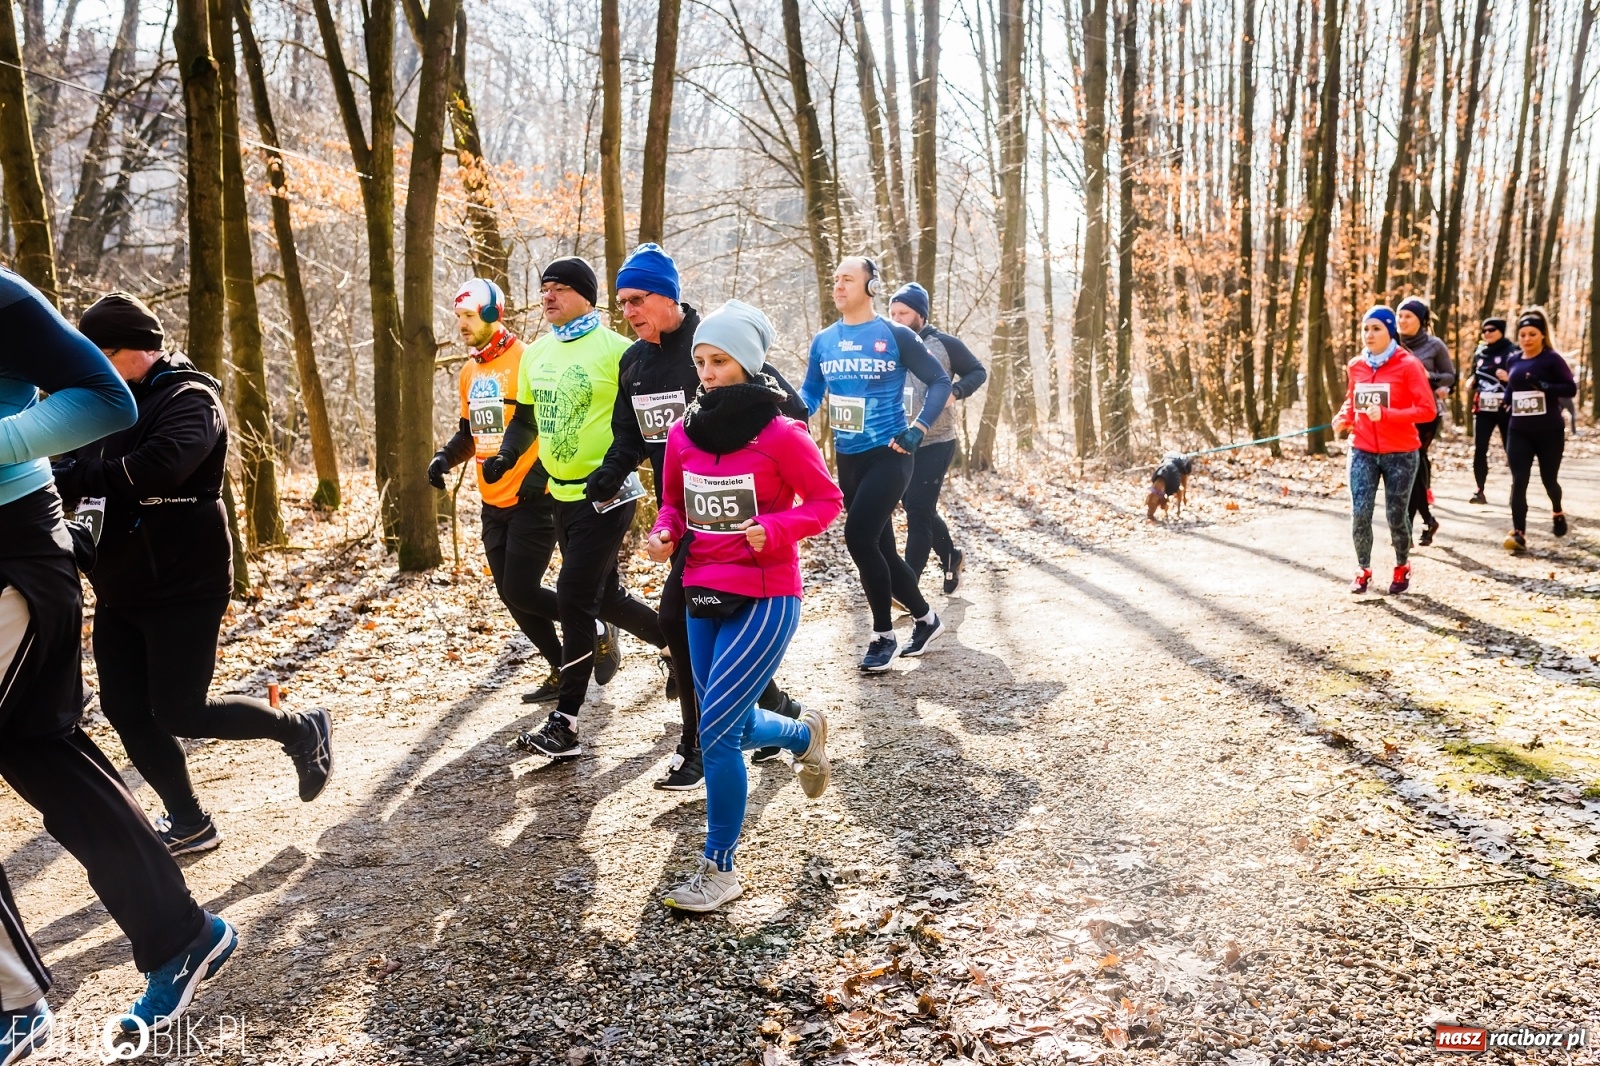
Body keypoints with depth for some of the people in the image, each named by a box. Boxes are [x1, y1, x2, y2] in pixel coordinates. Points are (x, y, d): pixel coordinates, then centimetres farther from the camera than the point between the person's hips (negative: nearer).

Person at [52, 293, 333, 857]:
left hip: (184, 586, -8)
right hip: (119, 588, 8)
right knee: (125, 711, 7)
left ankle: (302, 731, 18)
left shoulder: (190, 399, -12)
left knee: (179, 713, -5)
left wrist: (70, 482, -27)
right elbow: (75, 463, 10)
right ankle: (189, 823, 22)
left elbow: (156, 469, -30)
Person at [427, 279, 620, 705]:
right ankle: (563, 671, 24)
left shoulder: (528, 361, -13)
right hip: (494, 505, 8)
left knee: (521, 591, -10)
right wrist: (446, 456, 5)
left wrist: (542, 473, -22)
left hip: (533, 501, -8)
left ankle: (598, 633, 13)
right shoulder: (469, 373, 12)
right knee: (511, 595, 9)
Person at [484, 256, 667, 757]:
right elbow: (526, 417, 19)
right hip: (563, 494, 8)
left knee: (573, 599, -11)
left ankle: (564, 724, -3)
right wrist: (505, 456, 3)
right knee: (605, 596, 18)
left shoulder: (615, 350, -12)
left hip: (606, 495, -8)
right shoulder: (536, 354, 9)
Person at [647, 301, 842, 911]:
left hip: (765, 600, -6)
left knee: (716, 732, -11)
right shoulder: (684, 435, 2)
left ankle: (720, 868, 7)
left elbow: (826, 501, -5)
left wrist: (773, 530, -21)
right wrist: (664, 532, -6)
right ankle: (805, 734, 51)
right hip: (703, 598, 6)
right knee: (736, 727, 16)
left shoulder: (780, 434, -12)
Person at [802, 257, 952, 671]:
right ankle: (926, 619, 32)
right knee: (879, 546, 11)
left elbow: (940, 381, -3)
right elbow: (810, 395, 11)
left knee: (859, 537, -18)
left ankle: (883, 636, -2)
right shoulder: (823, 341, 7)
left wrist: (917, 429, -14)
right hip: (847, 459, 6)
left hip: (888, 456, -6)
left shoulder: (895, 335, -7)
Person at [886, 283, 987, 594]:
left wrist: (955, 392, -16)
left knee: (918, 512, -9)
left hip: (935, 444, -5)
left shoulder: (944, 344, -5)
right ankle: (952, 557, 40)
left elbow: (978, 372, 3)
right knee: (920, 511, 15)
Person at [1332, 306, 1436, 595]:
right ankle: (1363, 570, 13)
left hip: (1400, 453, -3)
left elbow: (1427, 410, -13)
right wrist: (1343, 418, 0)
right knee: (1360, 513, -6)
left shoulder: (1408, 365, -9)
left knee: (1396, 514, 5)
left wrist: (1385, 414, -24)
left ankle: (1402, 568, 30)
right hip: (1363, 451, 3)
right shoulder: (1356, 366, 5)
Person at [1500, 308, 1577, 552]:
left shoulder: (1552, 359, -7)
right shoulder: (1514, 361, 7)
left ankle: (1557, 513, 43)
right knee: (1519, 482, -8)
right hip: (1519, 433, 3)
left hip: (1549, 432, -3)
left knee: (1548, 479, 12)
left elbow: (1571, 388, -13)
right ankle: (1519, 533, -11)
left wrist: (1544, 386, -27)